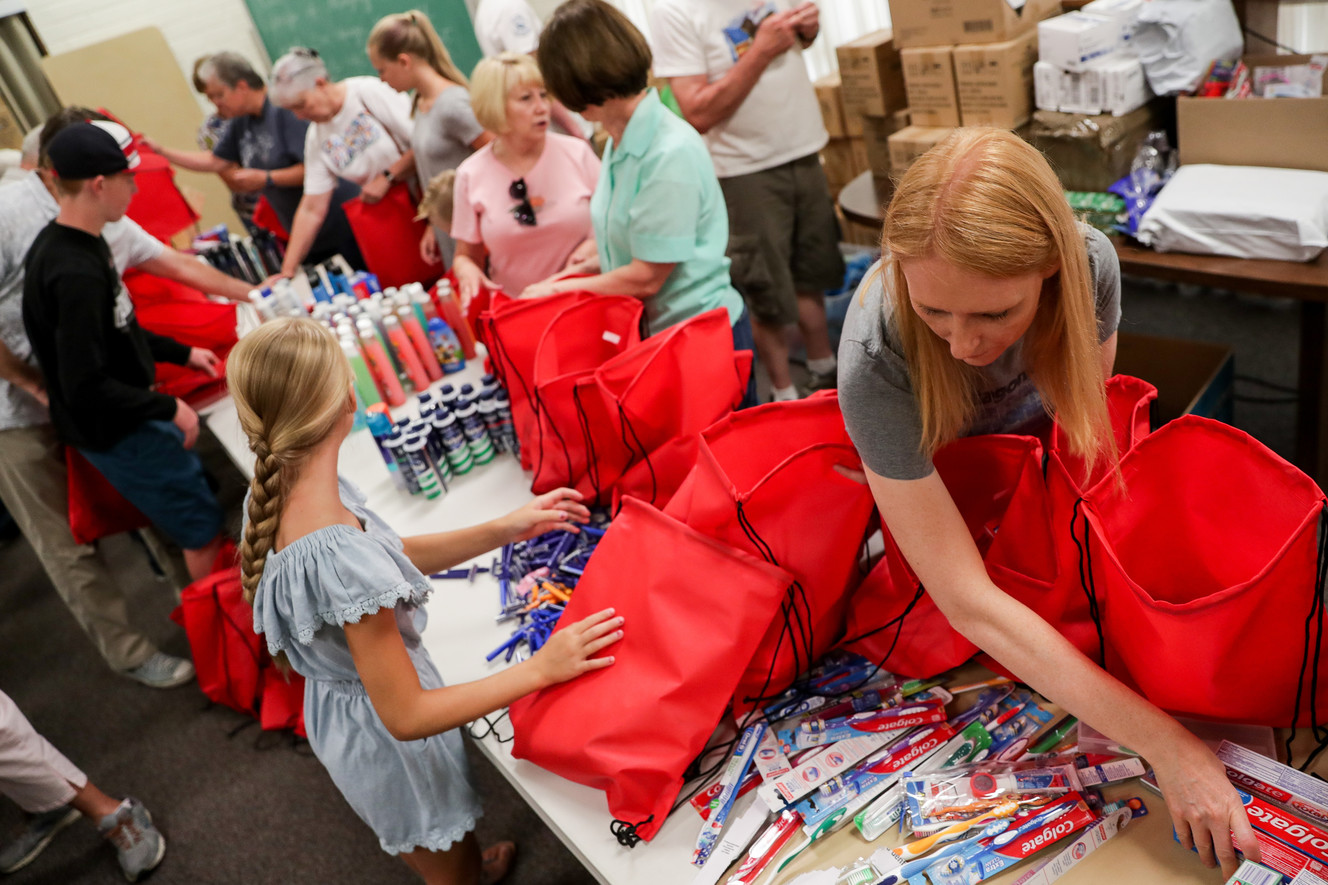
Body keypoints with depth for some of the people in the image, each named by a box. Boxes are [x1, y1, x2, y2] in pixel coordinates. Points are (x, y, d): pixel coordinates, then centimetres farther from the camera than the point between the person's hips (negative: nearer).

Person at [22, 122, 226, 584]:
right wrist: (169, 408, -19)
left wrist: (182, 353, 15)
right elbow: (85, 387, -29)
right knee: (203, 529, 1)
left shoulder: (79, 241, 1)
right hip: (116, 433, -10)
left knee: (199, 487, 22)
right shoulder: (75, 272, -29)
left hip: (132, 415, 10)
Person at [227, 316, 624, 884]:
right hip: (386, 739, -8)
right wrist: (541, 669, -27)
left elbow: (388, 559, 0)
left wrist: (503, 530, -2)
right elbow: (405, 717, -31)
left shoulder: (275, 491, -14)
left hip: (337, 704, 8)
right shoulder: (338, 556, -41)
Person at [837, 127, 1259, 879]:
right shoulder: (877, 358, -46)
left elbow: (1088, 413, -15)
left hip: (1028, 434, 3)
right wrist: (1163, 743, -48)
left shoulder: (1091, 262, -36)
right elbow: (967, 602, -46)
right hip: (916, 451, -2)